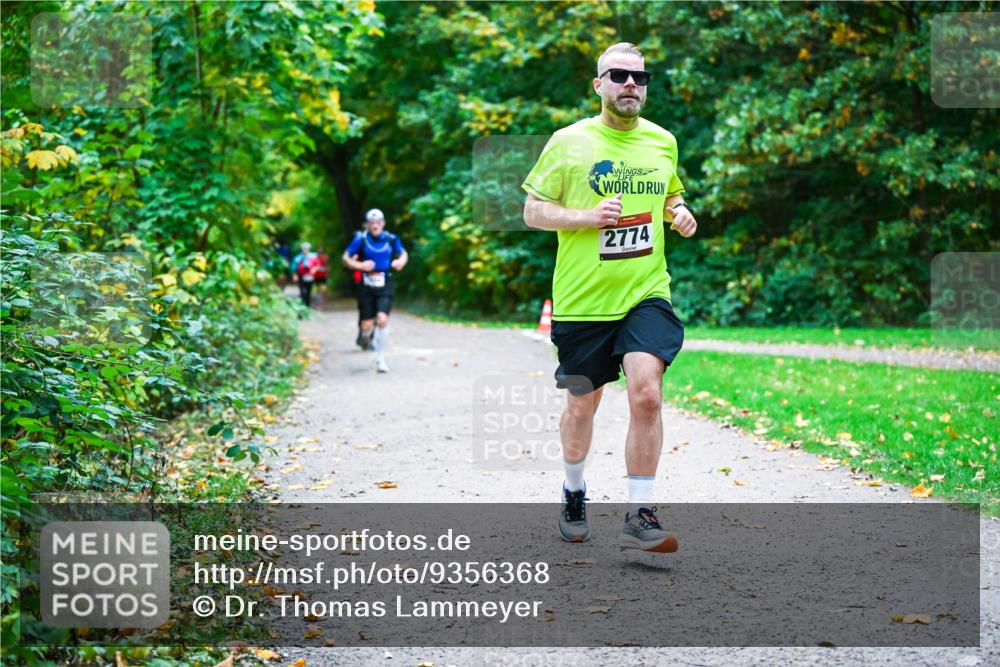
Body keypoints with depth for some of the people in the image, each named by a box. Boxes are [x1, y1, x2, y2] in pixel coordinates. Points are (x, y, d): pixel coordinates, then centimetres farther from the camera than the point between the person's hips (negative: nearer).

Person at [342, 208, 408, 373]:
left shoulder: (391, 239, -1)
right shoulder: (361, 240, -6)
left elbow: (403, 254, 16)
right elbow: (346, 258, 1)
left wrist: (401, 261, -6)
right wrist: (360, 265, -17)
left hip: (385, 285, 0)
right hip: (366, 286, 0)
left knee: (382, 319, -19)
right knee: (367, 325, 0)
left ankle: (380, 359, -4)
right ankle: (367, 336, 41)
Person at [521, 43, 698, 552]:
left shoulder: (662, 141, 9)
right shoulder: (568, 143, -2)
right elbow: (533, 211, 0)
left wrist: (681, 213, 3)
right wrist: (586, 216, -16)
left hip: (646, 294, 1)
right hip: (582, 300, -1)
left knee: (646, 394, -18)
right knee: (581, 405, 12)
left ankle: (640, 515, -10)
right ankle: (573, 492, 38)